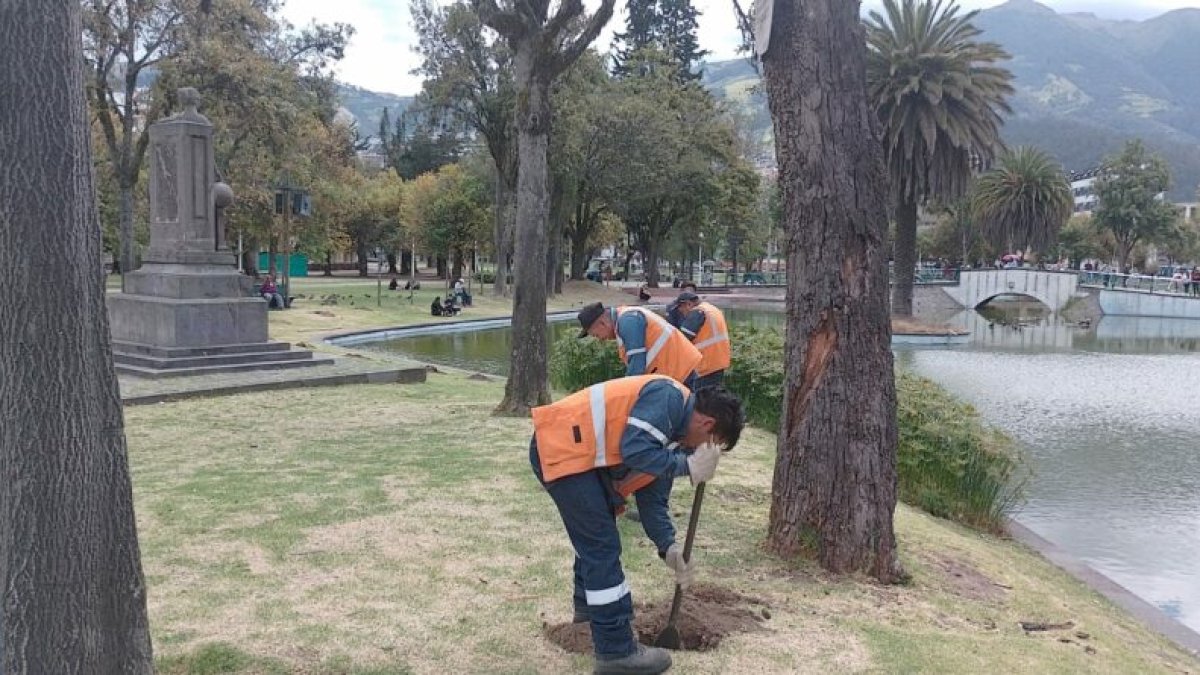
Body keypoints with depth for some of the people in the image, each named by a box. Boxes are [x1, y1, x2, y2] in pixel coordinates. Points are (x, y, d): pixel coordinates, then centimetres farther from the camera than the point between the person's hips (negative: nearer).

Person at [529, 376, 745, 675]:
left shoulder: (673, 427, 13)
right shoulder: (668, 397, -16)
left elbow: (652, 497, 15)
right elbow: (635, 450, -28)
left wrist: (669, 546, 6)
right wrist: (688, 466, -17)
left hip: (579, 452, 11)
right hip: (561, 449, -11)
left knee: (595, 530, 28)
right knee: (602, 545, -7)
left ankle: (589, 602, 50)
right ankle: (617, 651, 1)